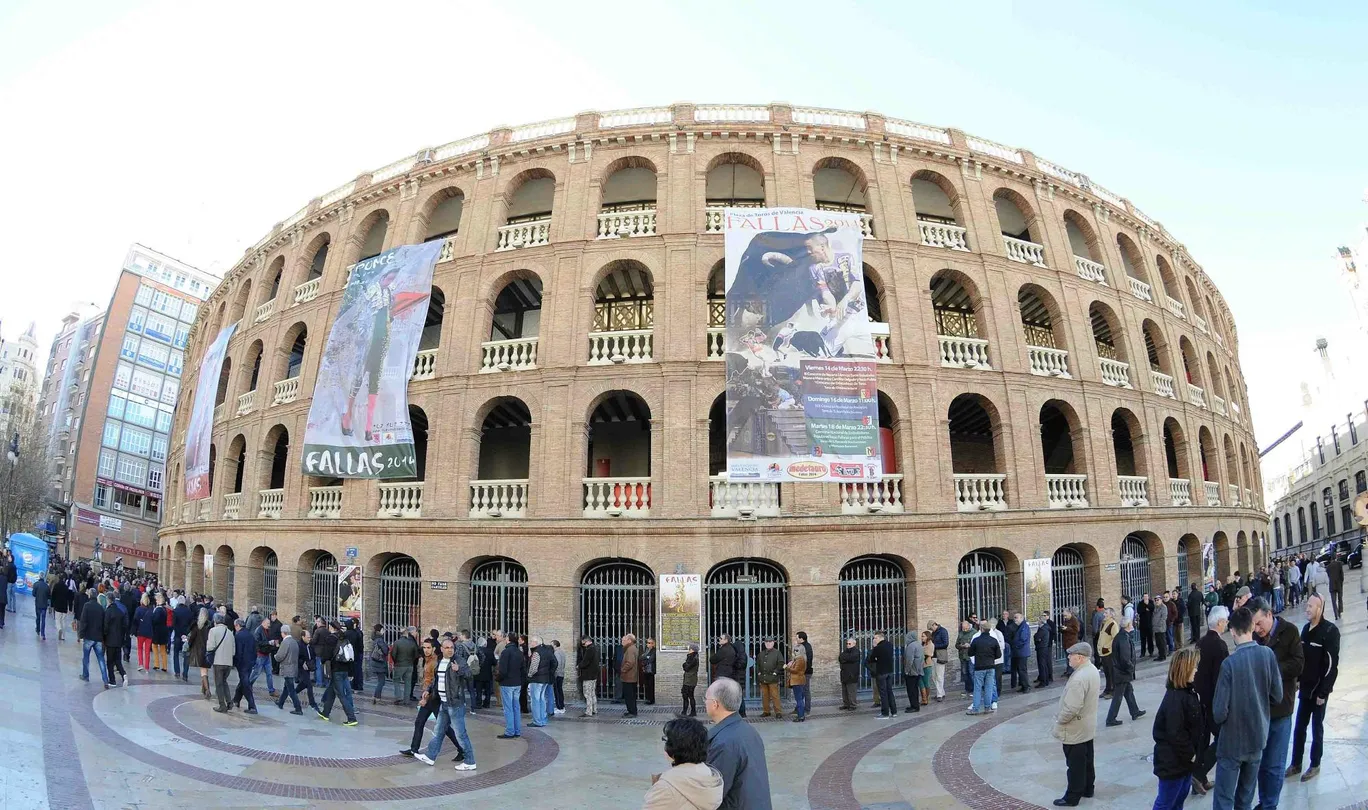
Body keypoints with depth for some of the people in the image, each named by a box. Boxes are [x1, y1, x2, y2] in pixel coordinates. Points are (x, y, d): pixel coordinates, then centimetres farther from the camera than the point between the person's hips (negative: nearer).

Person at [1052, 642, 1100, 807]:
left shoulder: (1079, 678, -31)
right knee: (1087, 761, 22)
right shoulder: (1092, 670, 1)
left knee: (1075, 765, 4)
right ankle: (1087, 789, 36)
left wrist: (1059, 719, -14)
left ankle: (1072, 797, 15)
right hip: (1088, 726, 9)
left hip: (1075, 730, -9)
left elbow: (1071, 708, -32)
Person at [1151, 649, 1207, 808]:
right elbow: (1175, 733, -24)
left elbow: (1196, 725, 12)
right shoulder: (1174, 698, -25)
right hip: (1172, 761, -9)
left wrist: (1194, 753, 8)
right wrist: (1190, 754, -13)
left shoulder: (1188, 691, 4)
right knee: (1165, 802, 3)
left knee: (1180, 798, 21)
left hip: (1186, 757, 9)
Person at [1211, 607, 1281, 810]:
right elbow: (1277, 696, 0)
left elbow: (1220, 712, -20)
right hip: (1257, 738, 5)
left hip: (1233, 741, -5)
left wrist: (1218, 716, 3)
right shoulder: (1268, 654, -12)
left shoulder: (1230, 663, -23)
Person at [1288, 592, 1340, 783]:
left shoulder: (1330, 631, -15)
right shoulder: (1306, 628, 6)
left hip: (1319, 690, -6)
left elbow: (1331, 664, -16)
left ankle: (1315, 765, 20)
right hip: (1305, 688, 6)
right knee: (1299, 728, 11)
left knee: (1317, 728, 6)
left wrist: (1323, 692, -16)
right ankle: (1296, 764, 19)